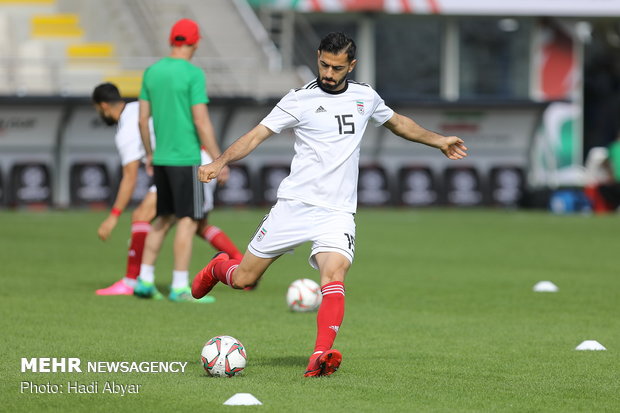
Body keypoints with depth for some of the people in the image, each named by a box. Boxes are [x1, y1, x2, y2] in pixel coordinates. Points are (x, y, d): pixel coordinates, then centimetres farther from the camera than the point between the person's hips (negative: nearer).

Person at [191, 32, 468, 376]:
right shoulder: (299, 100, -4)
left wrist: (438, 141, 35)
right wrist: (220, 162, -24)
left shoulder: (365, 97, 9)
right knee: (243, 279, 4)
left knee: (334, 278, -25)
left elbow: (397, 122, 30)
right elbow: (257, 134, -9)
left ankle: (320, 358, -33)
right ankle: (218, 267, 40)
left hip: (337, 212, 2)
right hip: (294, 205, -2)